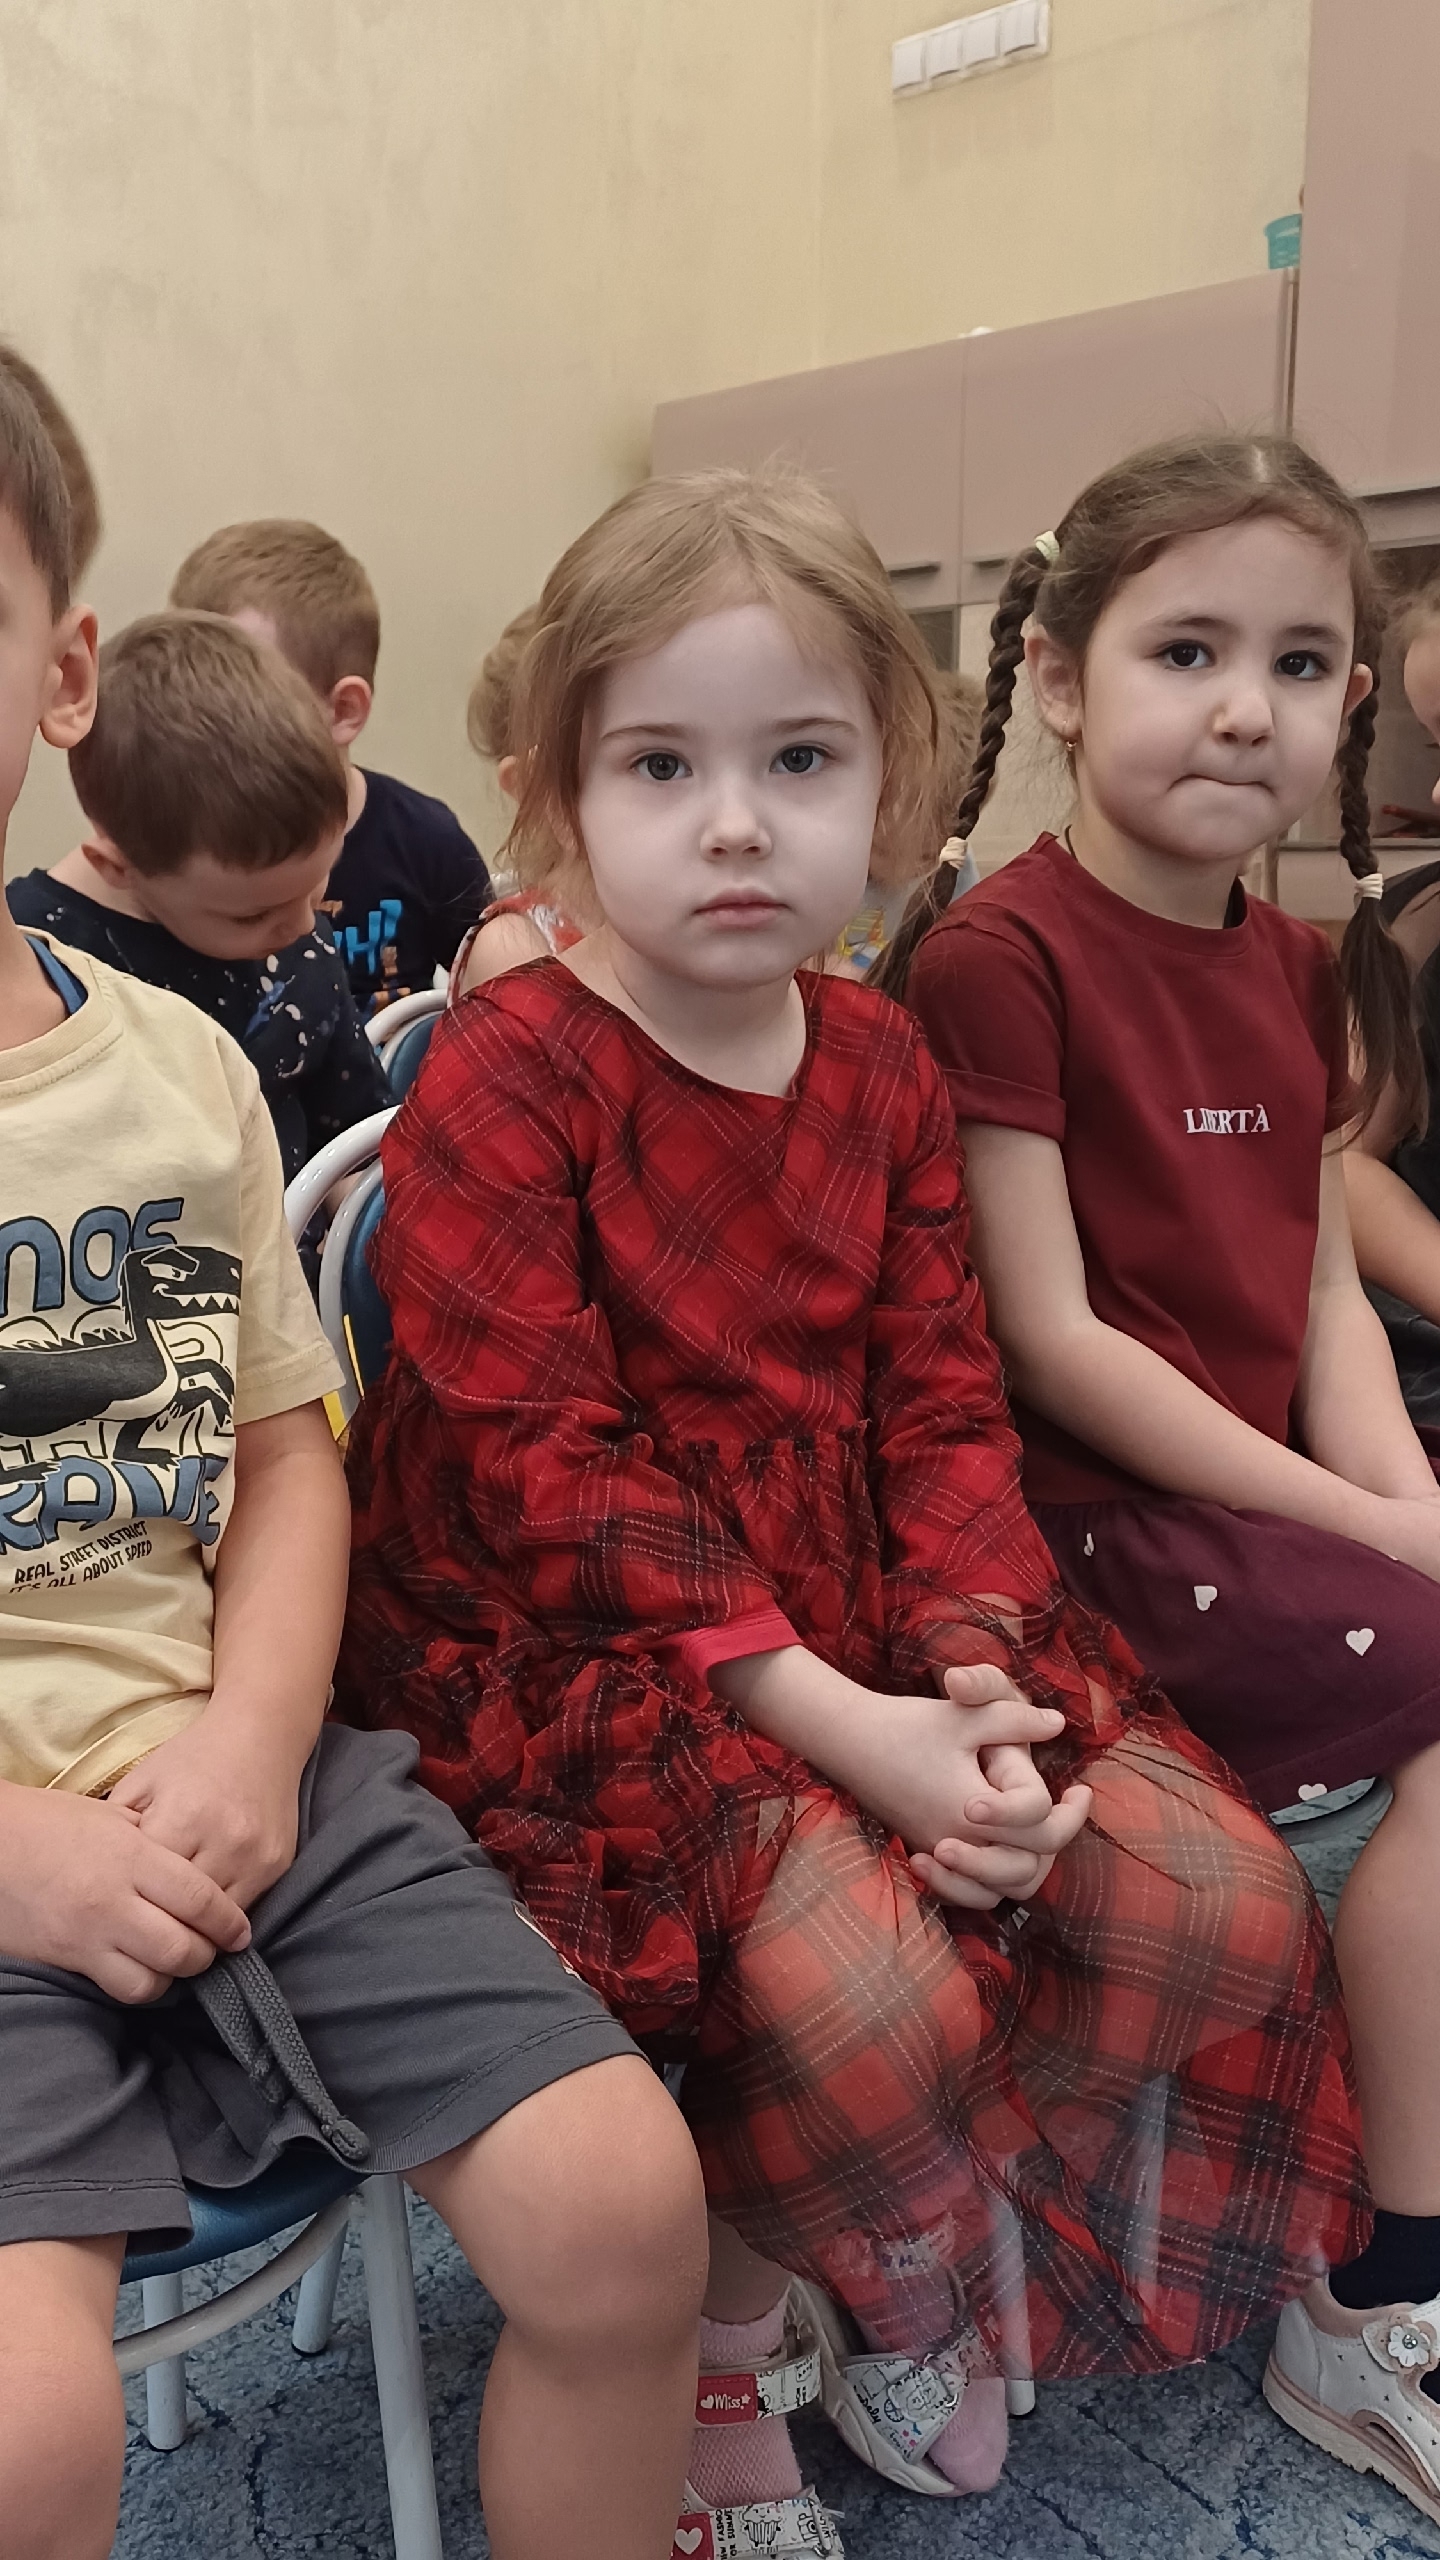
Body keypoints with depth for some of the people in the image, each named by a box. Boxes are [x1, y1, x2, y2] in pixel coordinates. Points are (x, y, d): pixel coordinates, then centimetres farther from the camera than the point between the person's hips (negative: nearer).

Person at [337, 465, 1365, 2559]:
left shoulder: (883, 1063, 6)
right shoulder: (504, 1076, -13)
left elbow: (943, 1395, 5)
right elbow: (545, 1465, -18)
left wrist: (974, 1668, -11)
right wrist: (833, 1722, -22)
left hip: (874, 1625, 7)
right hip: (581, 1648, -6)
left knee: (1230, 1915, -3)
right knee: (877, 2007, -27)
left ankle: (910, 2248, 21)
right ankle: (711, 2346, 9)